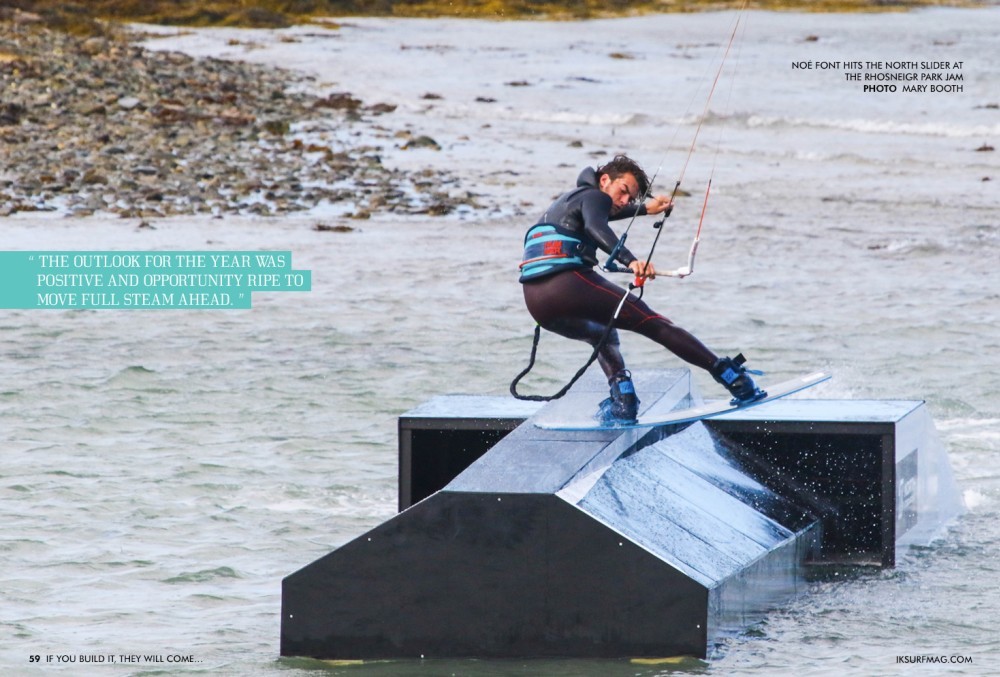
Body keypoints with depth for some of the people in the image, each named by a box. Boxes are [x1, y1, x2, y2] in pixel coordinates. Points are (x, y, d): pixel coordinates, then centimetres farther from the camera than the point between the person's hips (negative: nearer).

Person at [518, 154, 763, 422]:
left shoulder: (570, 199, 33)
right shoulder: (594, 196, 5)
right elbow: (595, 227, -20)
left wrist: (646, 209, 67)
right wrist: (630, 260, -34)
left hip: (535, 302, 8)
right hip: (567, 284, -8)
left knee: (603, 335, 34)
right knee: (654, 324, -4)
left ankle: (622, 401, 12)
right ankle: (730, 375, -8)